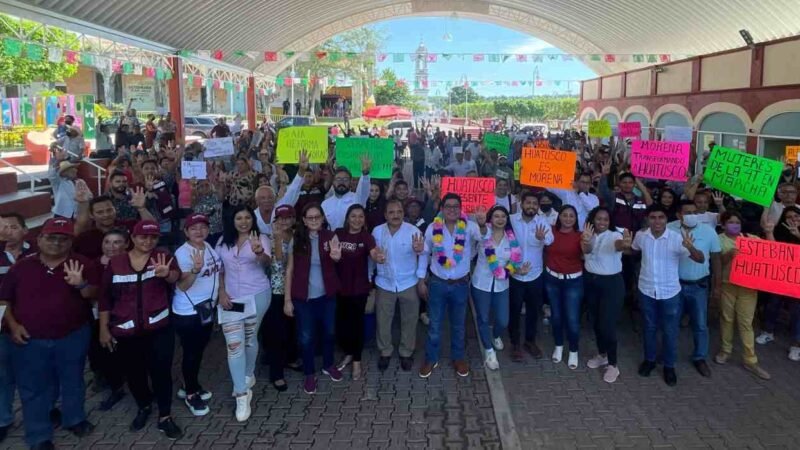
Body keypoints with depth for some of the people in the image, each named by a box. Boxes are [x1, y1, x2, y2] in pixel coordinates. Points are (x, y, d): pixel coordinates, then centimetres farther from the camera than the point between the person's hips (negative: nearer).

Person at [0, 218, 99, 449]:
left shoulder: (82, 264, -5)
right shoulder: (21, 267, 0)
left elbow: (94, 295, -8)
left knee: (73, 381, 16)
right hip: (30, 340, 1)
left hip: (73, 337, 0)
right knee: (34, 389, 8)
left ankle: (75, 419, 37)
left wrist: (81, 285, -28)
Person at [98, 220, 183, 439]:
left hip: (159, 329, -2)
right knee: (134, 374, 15)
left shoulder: (163, 257, -4)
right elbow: (104, 298, 7)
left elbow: (176, 277, -25)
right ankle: (143, 407, 42)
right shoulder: (115, 263, 1)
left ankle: (165, 417, 17)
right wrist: (104, 329, 6)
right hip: (125, 332, 2)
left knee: (161, 372, 0)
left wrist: (167, 274, -48)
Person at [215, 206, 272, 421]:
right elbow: (219, 269, 11)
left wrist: (259, 252, -49)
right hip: (231, 298, 2)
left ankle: (248, 375, 39)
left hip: (257, 296, -2)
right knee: (234, 344, -6)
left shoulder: (261, 239, -7)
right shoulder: (224, 241, 4)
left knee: (250, 339, 14)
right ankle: (242, 394, -1)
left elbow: (267, 262, -26)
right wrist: (221, 292, -2)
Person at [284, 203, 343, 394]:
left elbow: (337, 257, -25)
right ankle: (309, 374, 25)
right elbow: (289, 269, -5)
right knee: (307, 337, 7)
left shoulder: (330, 236, -5)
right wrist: (287, 299, -7)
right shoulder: (296, 239, -7)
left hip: (327, 294, 2)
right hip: (303, 296, -1)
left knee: (329, 331, 17)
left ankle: (328, 365, 40)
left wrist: (336, 255, -50)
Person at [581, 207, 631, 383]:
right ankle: (602, 355, 34)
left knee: (607, 324, -6)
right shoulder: (589, 235, 0)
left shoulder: (614, 235, -16)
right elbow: (586, 251, -22)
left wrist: (625, 244, -66)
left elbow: (618, 244, -40)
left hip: (611, 283, -5)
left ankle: (613, 365, 7)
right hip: (591, 282, 6)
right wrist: (586, 241, -47)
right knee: (595, 321, 16)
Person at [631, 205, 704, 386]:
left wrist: (690, 247, -39)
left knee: (670, 331, 9)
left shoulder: (677, 238, -17)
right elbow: (632, 250, 16)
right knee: (649, 328, 18)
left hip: (670, 292, -2)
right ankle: (649, 359, 37)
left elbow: (701, 259, -19)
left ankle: (669, 366, 28)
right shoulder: (641, 236, -6)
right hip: (646, 290, 2)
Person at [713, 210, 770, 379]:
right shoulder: (719, 239, 1)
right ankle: (725, 350, 27)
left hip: (747, 285, 1)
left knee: (746, 322, 3)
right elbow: (716, 263, -4)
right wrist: (728, 254, -20)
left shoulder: (751, 238, 7)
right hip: (727, 284, -1)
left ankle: (750, 360, 8)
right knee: (727, 318, 10)